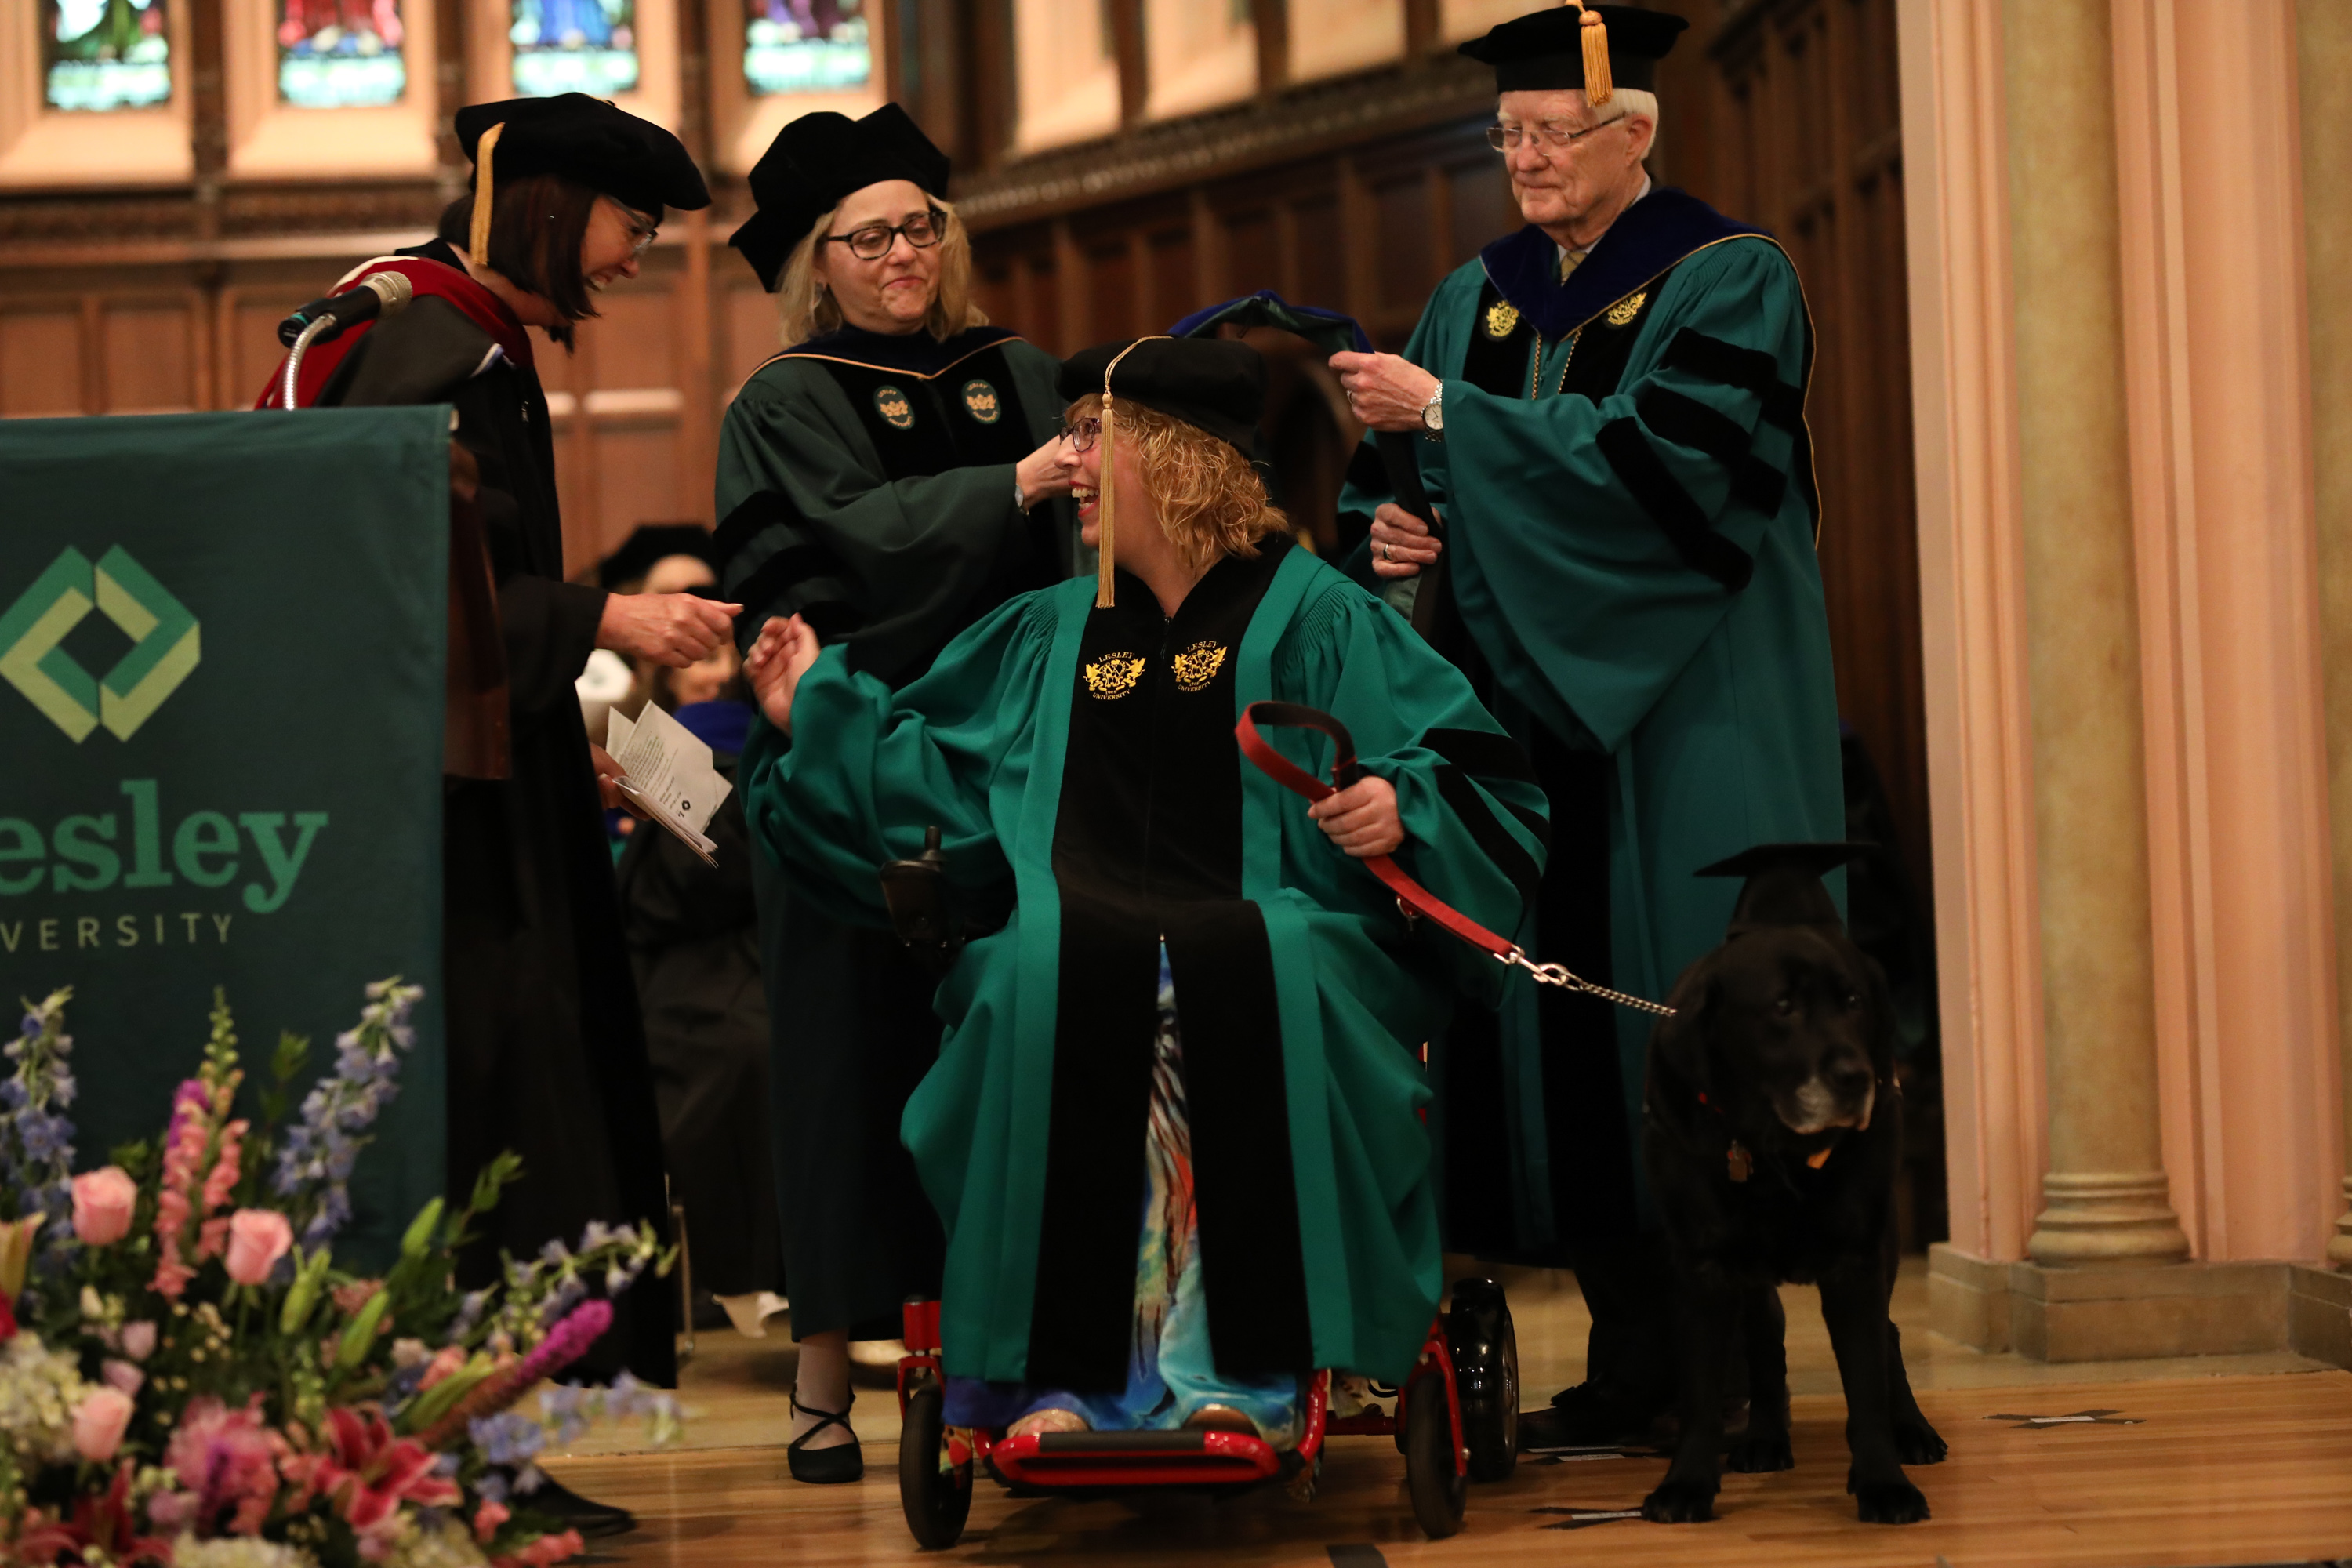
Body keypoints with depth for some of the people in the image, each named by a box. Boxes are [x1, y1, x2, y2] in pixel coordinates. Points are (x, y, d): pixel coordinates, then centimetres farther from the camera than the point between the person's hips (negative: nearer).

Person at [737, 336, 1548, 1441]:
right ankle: (1064, 1371, -35)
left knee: (1244, 980, -40)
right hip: (1090, 928, 3)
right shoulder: (1048, 637, 24)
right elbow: (924, 783, 27)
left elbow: (1476, 778, 1)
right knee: (1041, 977, -35)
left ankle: (1238, 1371, -37)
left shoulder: (1312, 617, 8)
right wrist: (817, 708, 22)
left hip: (1273, 935, -3)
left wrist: (1401, 806, -19)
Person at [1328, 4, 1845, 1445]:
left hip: (1683, 719, -5)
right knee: (1552, 999, 1)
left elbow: (1661, 461, -18)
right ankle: (1631, 1347, 6)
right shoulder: (1478, 300, 14)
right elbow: (1401, 475, 14)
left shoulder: (1729, 284, -3)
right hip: (1525, 707, 5)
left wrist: (1449, 416, -20)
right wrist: (1391, 529, -10)